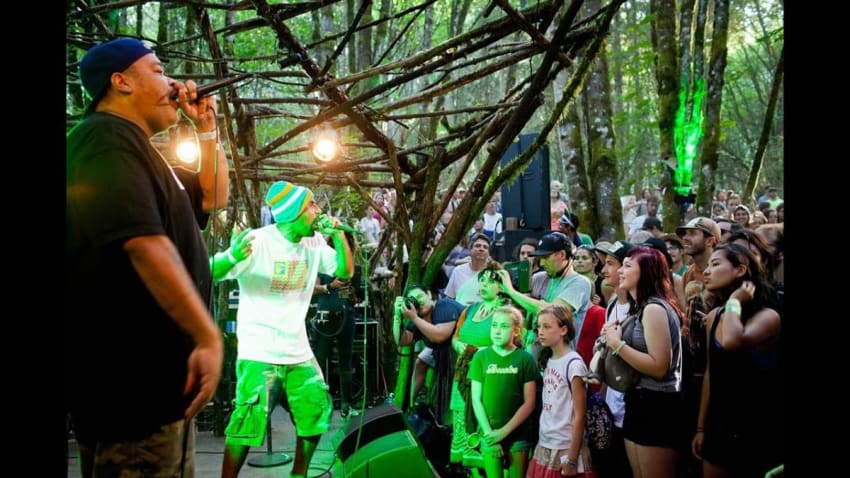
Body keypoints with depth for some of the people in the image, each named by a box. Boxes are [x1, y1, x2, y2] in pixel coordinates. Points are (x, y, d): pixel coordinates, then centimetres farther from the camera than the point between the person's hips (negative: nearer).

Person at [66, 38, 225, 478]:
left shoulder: (133, 146, 20)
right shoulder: (109, 137, -14)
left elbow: (213, 198, 28)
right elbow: (145, 243, -27)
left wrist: (206, 127, 17)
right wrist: (208, 336, -28)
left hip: (155, 368, 11)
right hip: (130, 373, -11)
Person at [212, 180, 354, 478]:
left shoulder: (315, 243, 4)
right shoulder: (258, 241, -16)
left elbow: (345, 271, 9)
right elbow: (212, 273, -22)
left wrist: (338, 234, -6)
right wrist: (233, 257, -47)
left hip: (299, 353, 7)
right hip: (259, 354, -7)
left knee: (317, 412, 13)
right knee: (249, 422, -9)